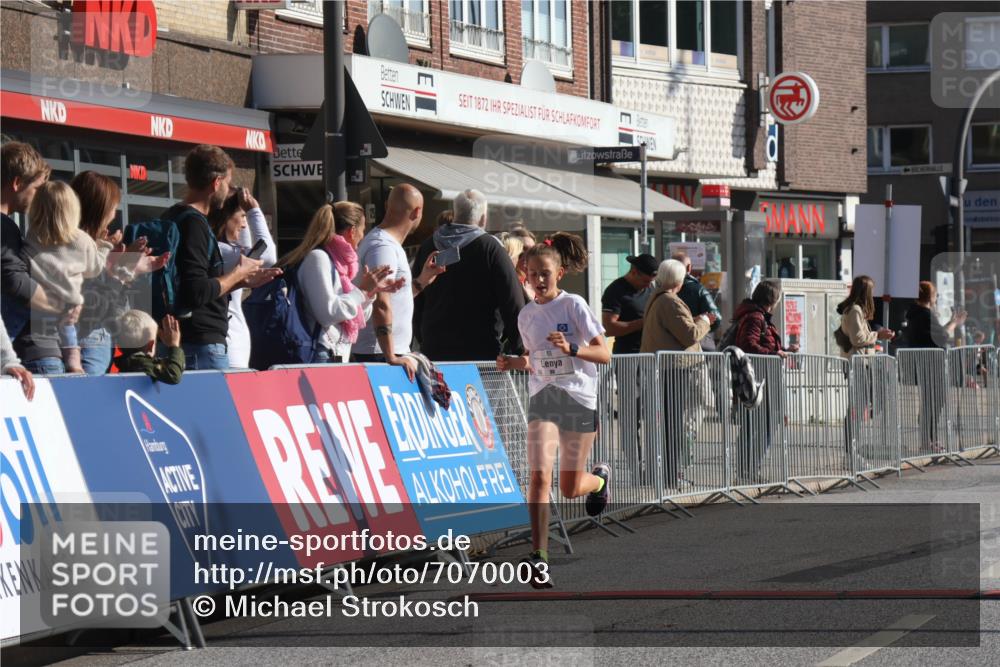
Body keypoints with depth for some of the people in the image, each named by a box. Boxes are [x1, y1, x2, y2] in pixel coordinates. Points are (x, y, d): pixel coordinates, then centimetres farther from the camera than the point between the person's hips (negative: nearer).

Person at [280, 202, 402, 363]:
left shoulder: (335, 260, 19)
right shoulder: (317, 258, -8)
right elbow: (328, 313, -19)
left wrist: (372, 291, 19)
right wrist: (362, 290, -9)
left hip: (336, 357, 9)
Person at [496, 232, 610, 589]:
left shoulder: (573, 305, -7)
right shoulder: (526, 314, 8)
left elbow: (604, 354, -9)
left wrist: (570, 348, -25)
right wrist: (513, 363, 2)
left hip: (580, 398, -3)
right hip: (543, 398, 3)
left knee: (570, 488, 5)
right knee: (539, 473, -19)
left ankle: (599, 479, 43)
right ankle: (539, 556, -19)